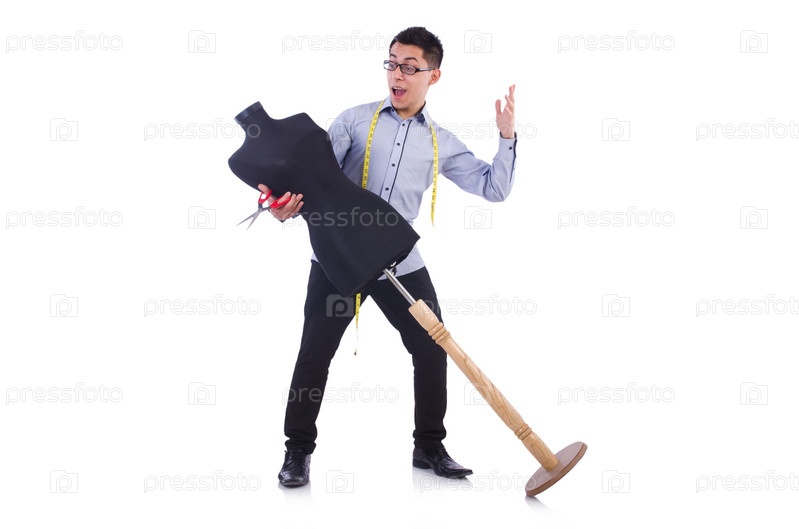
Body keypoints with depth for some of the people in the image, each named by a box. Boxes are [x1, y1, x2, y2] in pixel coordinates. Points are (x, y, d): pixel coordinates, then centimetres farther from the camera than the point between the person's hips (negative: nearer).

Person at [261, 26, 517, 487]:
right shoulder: (355, 121, 2)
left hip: (402, 263, 2)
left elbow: (494, 189, 6)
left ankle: (429, 446, 23)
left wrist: (507, 138, -5)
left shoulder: (442, 144, 9)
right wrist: (288, 205, -23)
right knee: (315, 354, 0)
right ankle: (299, 449, 17)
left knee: (433, 351, 4)